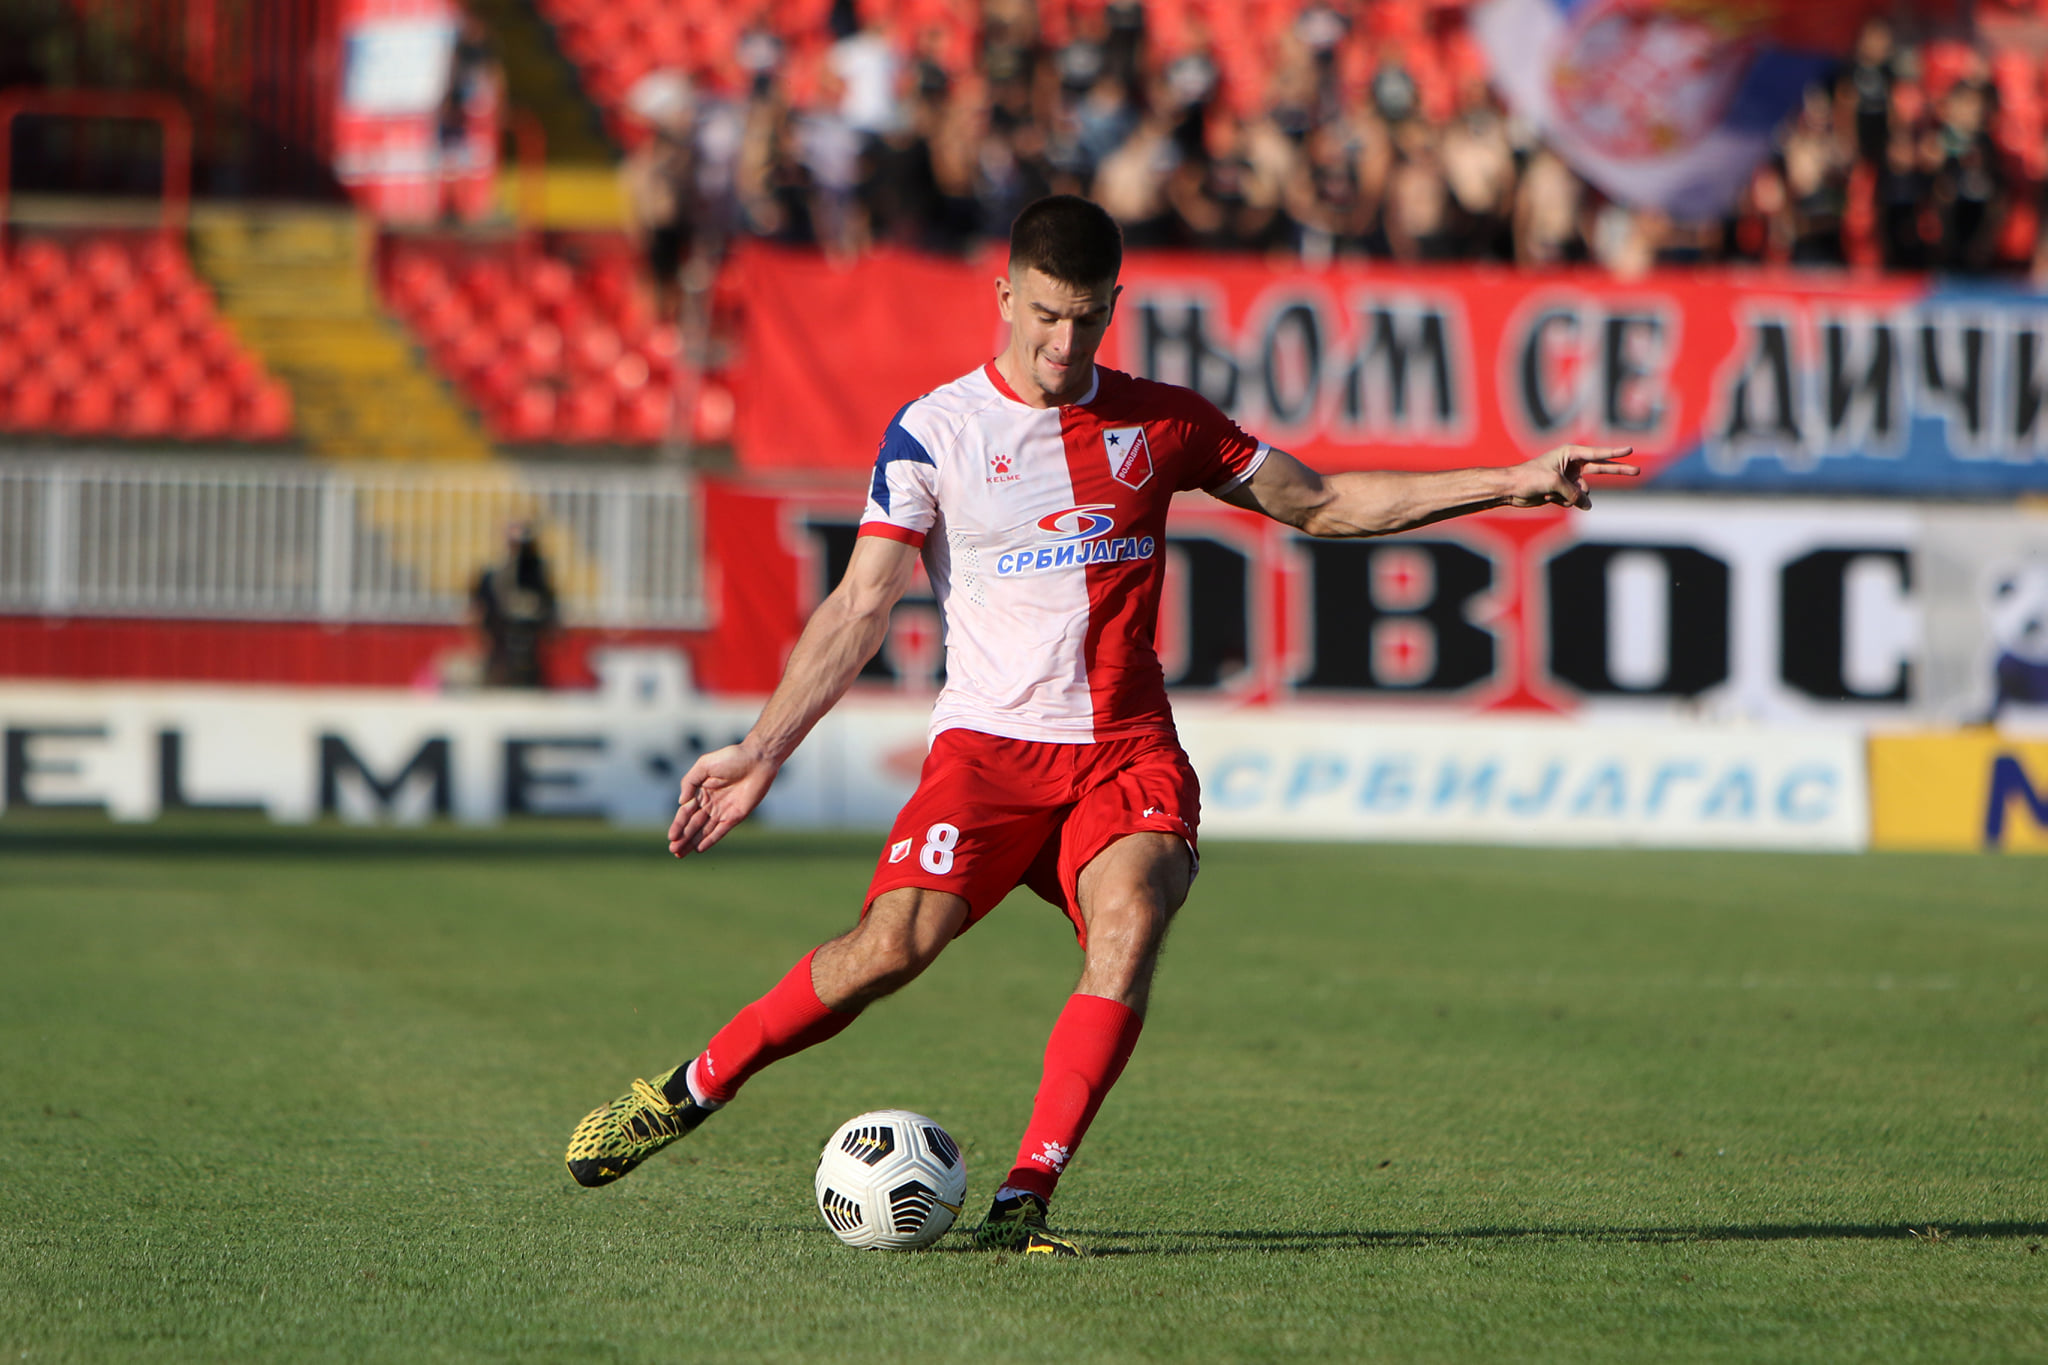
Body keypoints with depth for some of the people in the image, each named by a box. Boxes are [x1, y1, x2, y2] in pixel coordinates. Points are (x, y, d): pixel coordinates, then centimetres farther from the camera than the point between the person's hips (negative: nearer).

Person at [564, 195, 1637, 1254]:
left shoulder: (1158, 422, 10)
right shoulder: (935, 431, 1)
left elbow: (1320, 506, 19)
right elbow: (860, 609, -2)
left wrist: (1504, 485, 14)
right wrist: (759, 755, -11)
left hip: (1127, 746, 2)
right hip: (989, 740, -2)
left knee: (1129, 928, -27)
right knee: (895, 942, -22)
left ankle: (1023, 1202, -26)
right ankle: (689, 1093, -2)